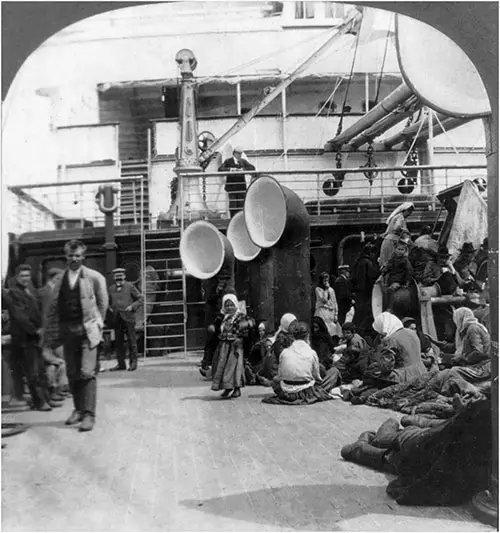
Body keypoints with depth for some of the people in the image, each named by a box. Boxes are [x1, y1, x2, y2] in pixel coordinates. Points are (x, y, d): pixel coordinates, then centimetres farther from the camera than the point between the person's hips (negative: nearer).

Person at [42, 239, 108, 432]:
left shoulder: (94, 277, -3)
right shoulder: (60, 279, 8)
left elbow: (103, 304, 4)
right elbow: (52, 307, 8)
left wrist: (96, 324, 6)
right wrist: (48, 334, 5)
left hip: (87, 330, -4)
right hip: (67, 330, 4)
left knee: (87, 372, -11)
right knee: (72, 374, 10)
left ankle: (89, 414, -7)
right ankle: (78, 409, 23)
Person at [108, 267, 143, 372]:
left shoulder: (130, 286, 3)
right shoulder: (111, 289, 14)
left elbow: (140, 299, 4)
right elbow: (109, 301, 27)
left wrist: (132, 307, -8)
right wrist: (110, 307, 8)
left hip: (128, 317, -4)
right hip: (117, 319, 4)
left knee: (131, 341, -1)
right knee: (119, 341, 6)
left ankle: (133, 362, 7)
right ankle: (121, 364, 13)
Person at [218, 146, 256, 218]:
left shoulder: (243, 161, 10)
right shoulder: (228, 161, 2)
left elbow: (252, 168, 1)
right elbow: (220, 169, -9)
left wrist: (243, 169, -14)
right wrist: (230, 169, -20)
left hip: (241, 185, 3)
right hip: (231, 185, -3)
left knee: (241, 203, 3)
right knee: (232, 203, -5)